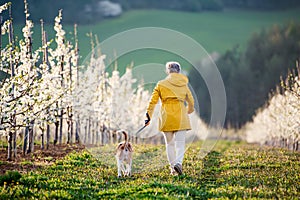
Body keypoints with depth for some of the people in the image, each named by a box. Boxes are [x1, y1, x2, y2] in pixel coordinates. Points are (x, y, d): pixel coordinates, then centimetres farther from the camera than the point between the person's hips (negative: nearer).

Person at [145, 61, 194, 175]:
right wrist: (190, 109, 38)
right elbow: (190, 100, 17)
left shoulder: (161, 84, 1)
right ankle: (178, 162, -26)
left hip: (166, 117, 0)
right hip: (181, 117, 0)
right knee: (180, 142, -1)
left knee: (169, 143, 11)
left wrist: (149, 116, 5)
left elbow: (153, 101, -2)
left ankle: (173, 168, 8)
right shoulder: (183, 84, 6)